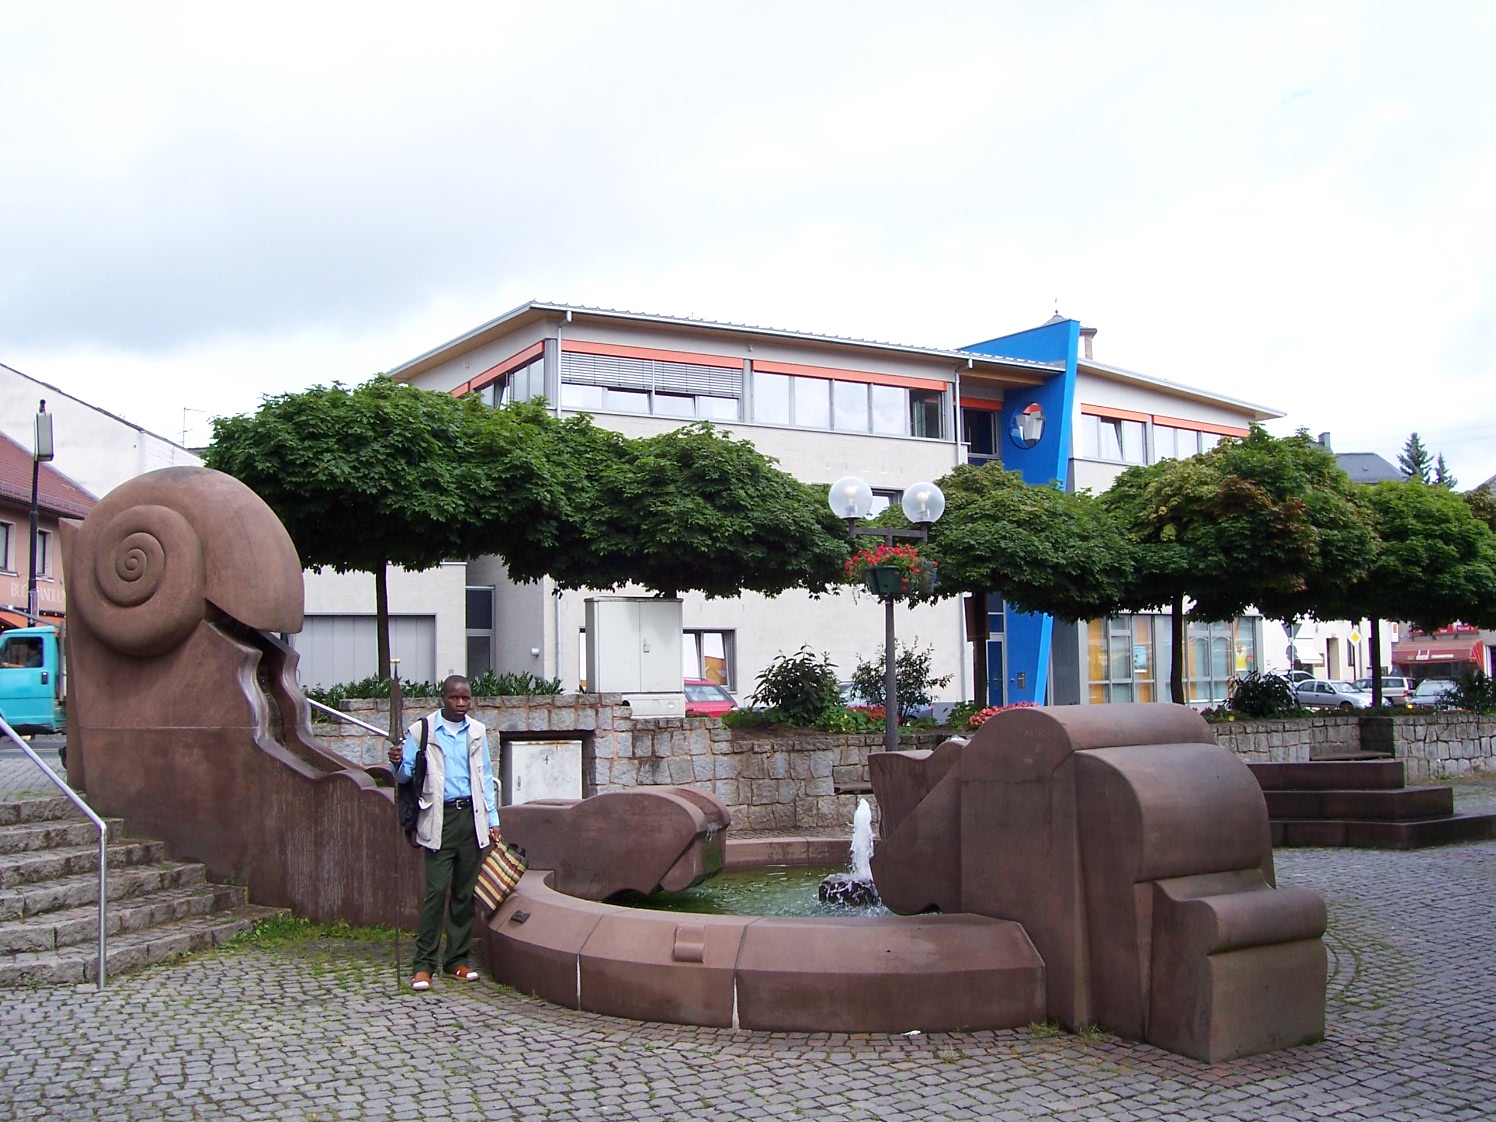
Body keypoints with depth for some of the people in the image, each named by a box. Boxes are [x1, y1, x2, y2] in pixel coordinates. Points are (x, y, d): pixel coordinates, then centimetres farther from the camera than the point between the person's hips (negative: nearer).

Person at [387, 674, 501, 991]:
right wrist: (397, 763, -21)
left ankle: (457, 959, 14)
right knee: (436, 890, -9)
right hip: (440, 819, -3)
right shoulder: (421, 731, 1)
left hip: (471, 817, 3)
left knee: (465, 891, 6)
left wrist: (492, 819, 11)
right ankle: (424, 964, -3)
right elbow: (406, 774, 2)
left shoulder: (477, 732, 12)